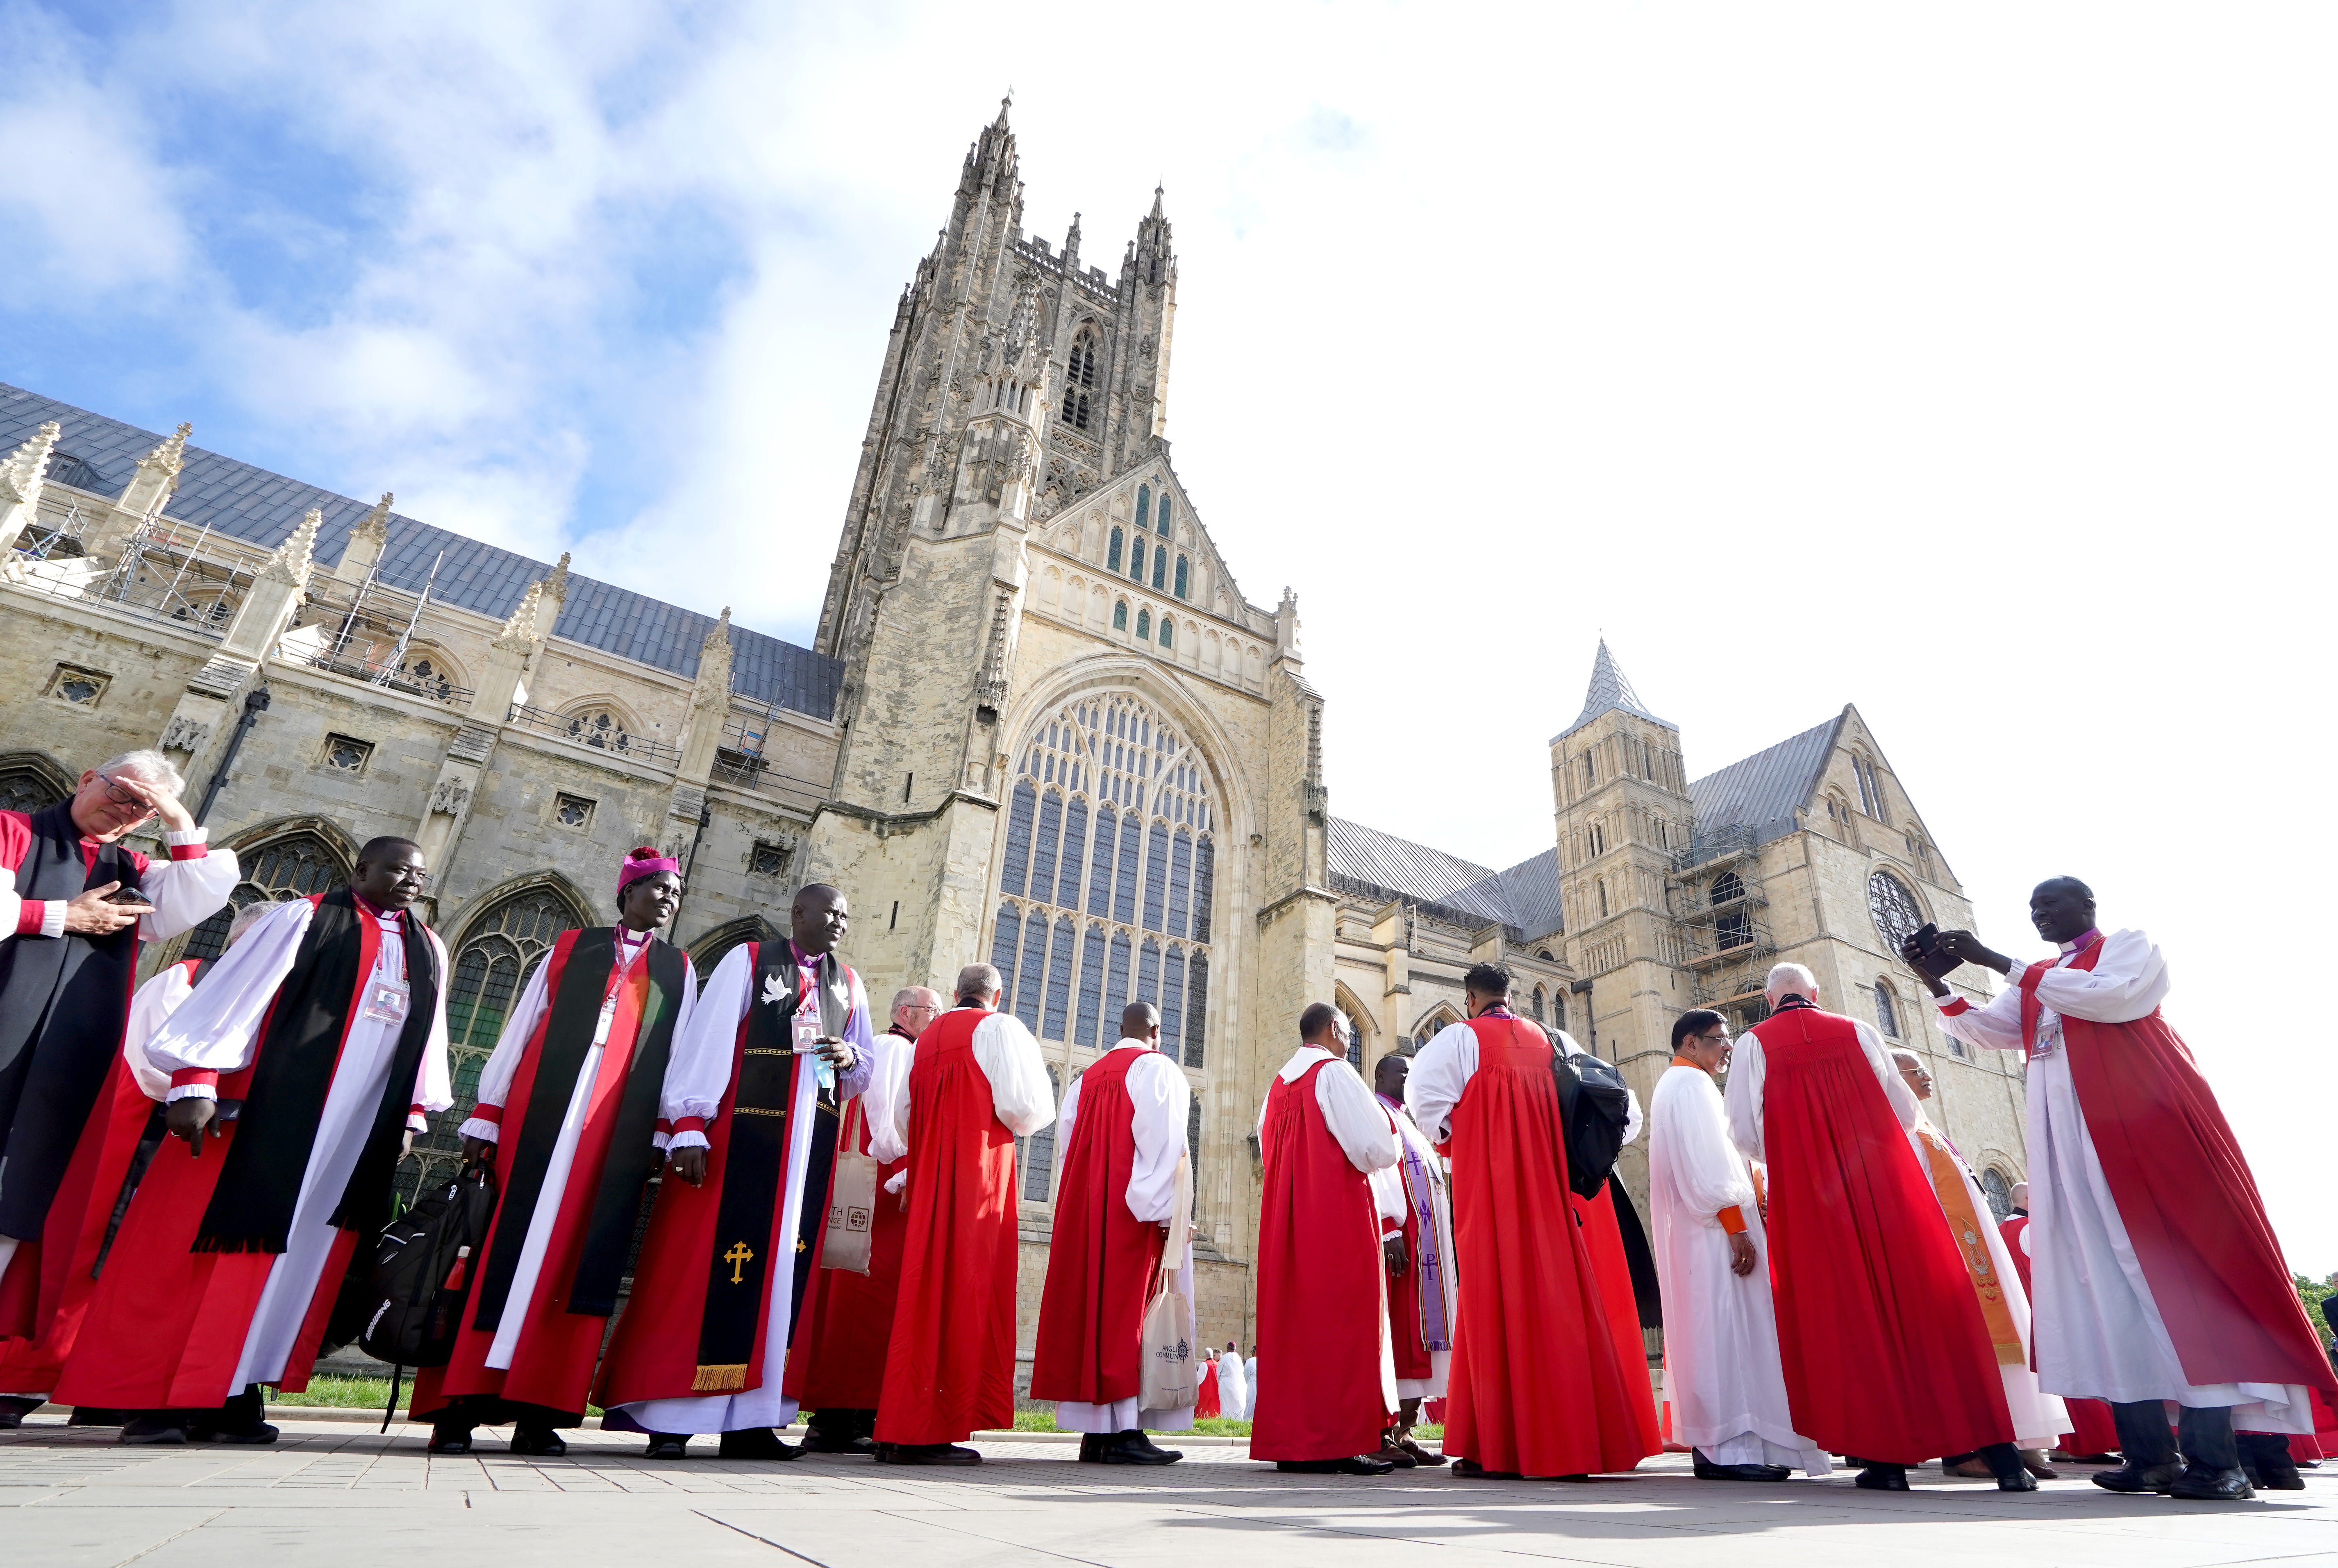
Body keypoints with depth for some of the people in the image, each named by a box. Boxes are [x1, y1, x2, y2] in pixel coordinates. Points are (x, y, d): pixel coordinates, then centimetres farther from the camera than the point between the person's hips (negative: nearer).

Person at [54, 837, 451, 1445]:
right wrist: (195, 1085, -15)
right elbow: (229, 999, -7)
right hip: (256, 1113, -4)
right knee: (193, 1248, 1)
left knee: (296, 1257, 6)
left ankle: (232, 1395, 15)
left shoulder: (428, 951, 13)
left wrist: (410, 1115, 10)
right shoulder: (303, 917, -1)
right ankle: (151, 1399, 11)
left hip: (353, 1133, 5)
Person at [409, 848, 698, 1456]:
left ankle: (538, 1411, 3)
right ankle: (460, 1405, 5)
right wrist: (487, 1115, 2)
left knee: (577, 1255, -2)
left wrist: (664, 1134, -1)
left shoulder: (678, 969, 16)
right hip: (539, 1110, 0)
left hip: (619, 1128, 0)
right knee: (502, 1243, -2)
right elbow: (520, 1028, 9)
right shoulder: (572, 946, 14)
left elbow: (678, 1054, 9)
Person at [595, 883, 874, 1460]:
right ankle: (671, 1417, 6)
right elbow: (706, 1043, -6)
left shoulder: (849, 986, 16)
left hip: (812, 1144, 4)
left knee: (785, 1268, 3)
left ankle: (750, 1419, 9)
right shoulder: (748, 961, 3)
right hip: (740, 1135, -4)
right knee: (708, 1263, -4)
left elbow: (866, 1068, 20)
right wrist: (688, 1128, -15)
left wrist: (850, 1059, -4)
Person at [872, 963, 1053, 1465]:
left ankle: (901, 1432, 10)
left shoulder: (926, 1038, 16)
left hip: (928, 1178, 6)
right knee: (966, 1293, -5)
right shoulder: (1000, 1029, -2)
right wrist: (1016, 1123, 10)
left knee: (925, 1290, 8)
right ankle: (935, 1431, -6)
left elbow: (902, 1123, 17)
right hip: (980, 1174, -6)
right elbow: (1028, 1107, -11)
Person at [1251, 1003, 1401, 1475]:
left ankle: (1291, 1441, 9)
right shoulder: (1334, 1073, -9)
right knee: (1341, 1320, -4)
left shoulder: (1279, 1086, 14)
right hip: (1339, 1219, -7)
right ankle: (1342, 1441, -3)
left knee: (1294, 1319, 7)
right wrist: (1389, 1127, 9)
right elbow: (1377, 1149, -13)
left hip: (1285, 1221, 8)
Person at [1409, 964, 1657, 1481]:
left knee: (1495, 1299, -4)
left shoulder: (1462, 1037, -1)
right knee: (1555, 1296, 6)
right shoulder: (1543, 1040, 14)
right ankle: (1571, 1439, 8)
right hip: (1545, 1181, 5)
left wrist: (1448, 1137, 2)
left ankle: (1501, 1448, -3)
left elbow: (1421, 1089, -12)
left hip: (1485, 1179, -5)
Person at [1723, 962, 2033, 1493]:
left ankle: (1885, 1456, 5)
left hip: (1807, 1194, -2)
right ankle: (1996, 1447, 7)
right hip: (1887, 1182, 2)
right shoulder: (1857, 1033, 9)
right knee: (1927, 1301, 6)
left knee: (1843, 1313, 3)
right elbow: (1906, 1112, 13)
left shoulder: (1754, 1044, 1)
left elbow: (1746, 1131, -3)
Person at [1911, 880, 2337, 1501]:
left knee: (2176, 1265, -8)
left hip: (2140, 1118, -5)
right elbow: (1989, 1032, 12)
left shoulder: (2129, 945, 7)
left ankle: (2214, 1455, -7)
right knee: (2100, 1275, 0)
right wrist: (1936, 981, -2)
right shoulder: (2032, 981, 23)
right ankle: (2149, 1453, 3)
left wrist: (1996, 962, -15)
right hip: (2068, 1134, 5)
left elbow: (2110, 996, -13)